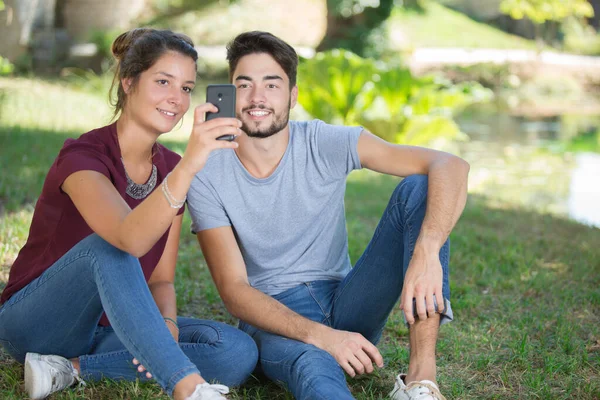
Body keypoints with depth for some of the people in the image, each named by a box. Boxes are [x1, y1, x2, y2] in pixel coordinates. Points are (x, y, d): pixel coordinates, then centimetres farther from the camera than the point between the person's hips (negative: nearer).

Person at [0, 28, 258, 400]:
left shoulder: (171, 169, 1)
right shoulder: (82, 155, -19)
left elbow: (161, 279, 3)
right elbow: (131, 239, -40)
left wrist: (167, 324, -19)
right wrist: (189, 165, -53)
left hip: (111, 325, 6)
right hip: (38, 323, -6)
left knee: (239, 352, -19)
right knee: (107, 246, -37)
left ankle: (72, 368, -17)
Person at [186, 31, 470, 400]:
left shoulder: (327, 143, -8)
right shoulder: (206, 177, -8)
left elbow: (450, 166, -18)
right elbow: (233, 290, -12)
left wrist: (426, 252, -37)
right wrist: (319, 335, -28)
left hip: (346, 302, 3)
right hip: (272, 317, -2)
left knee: (418, 188, -20)